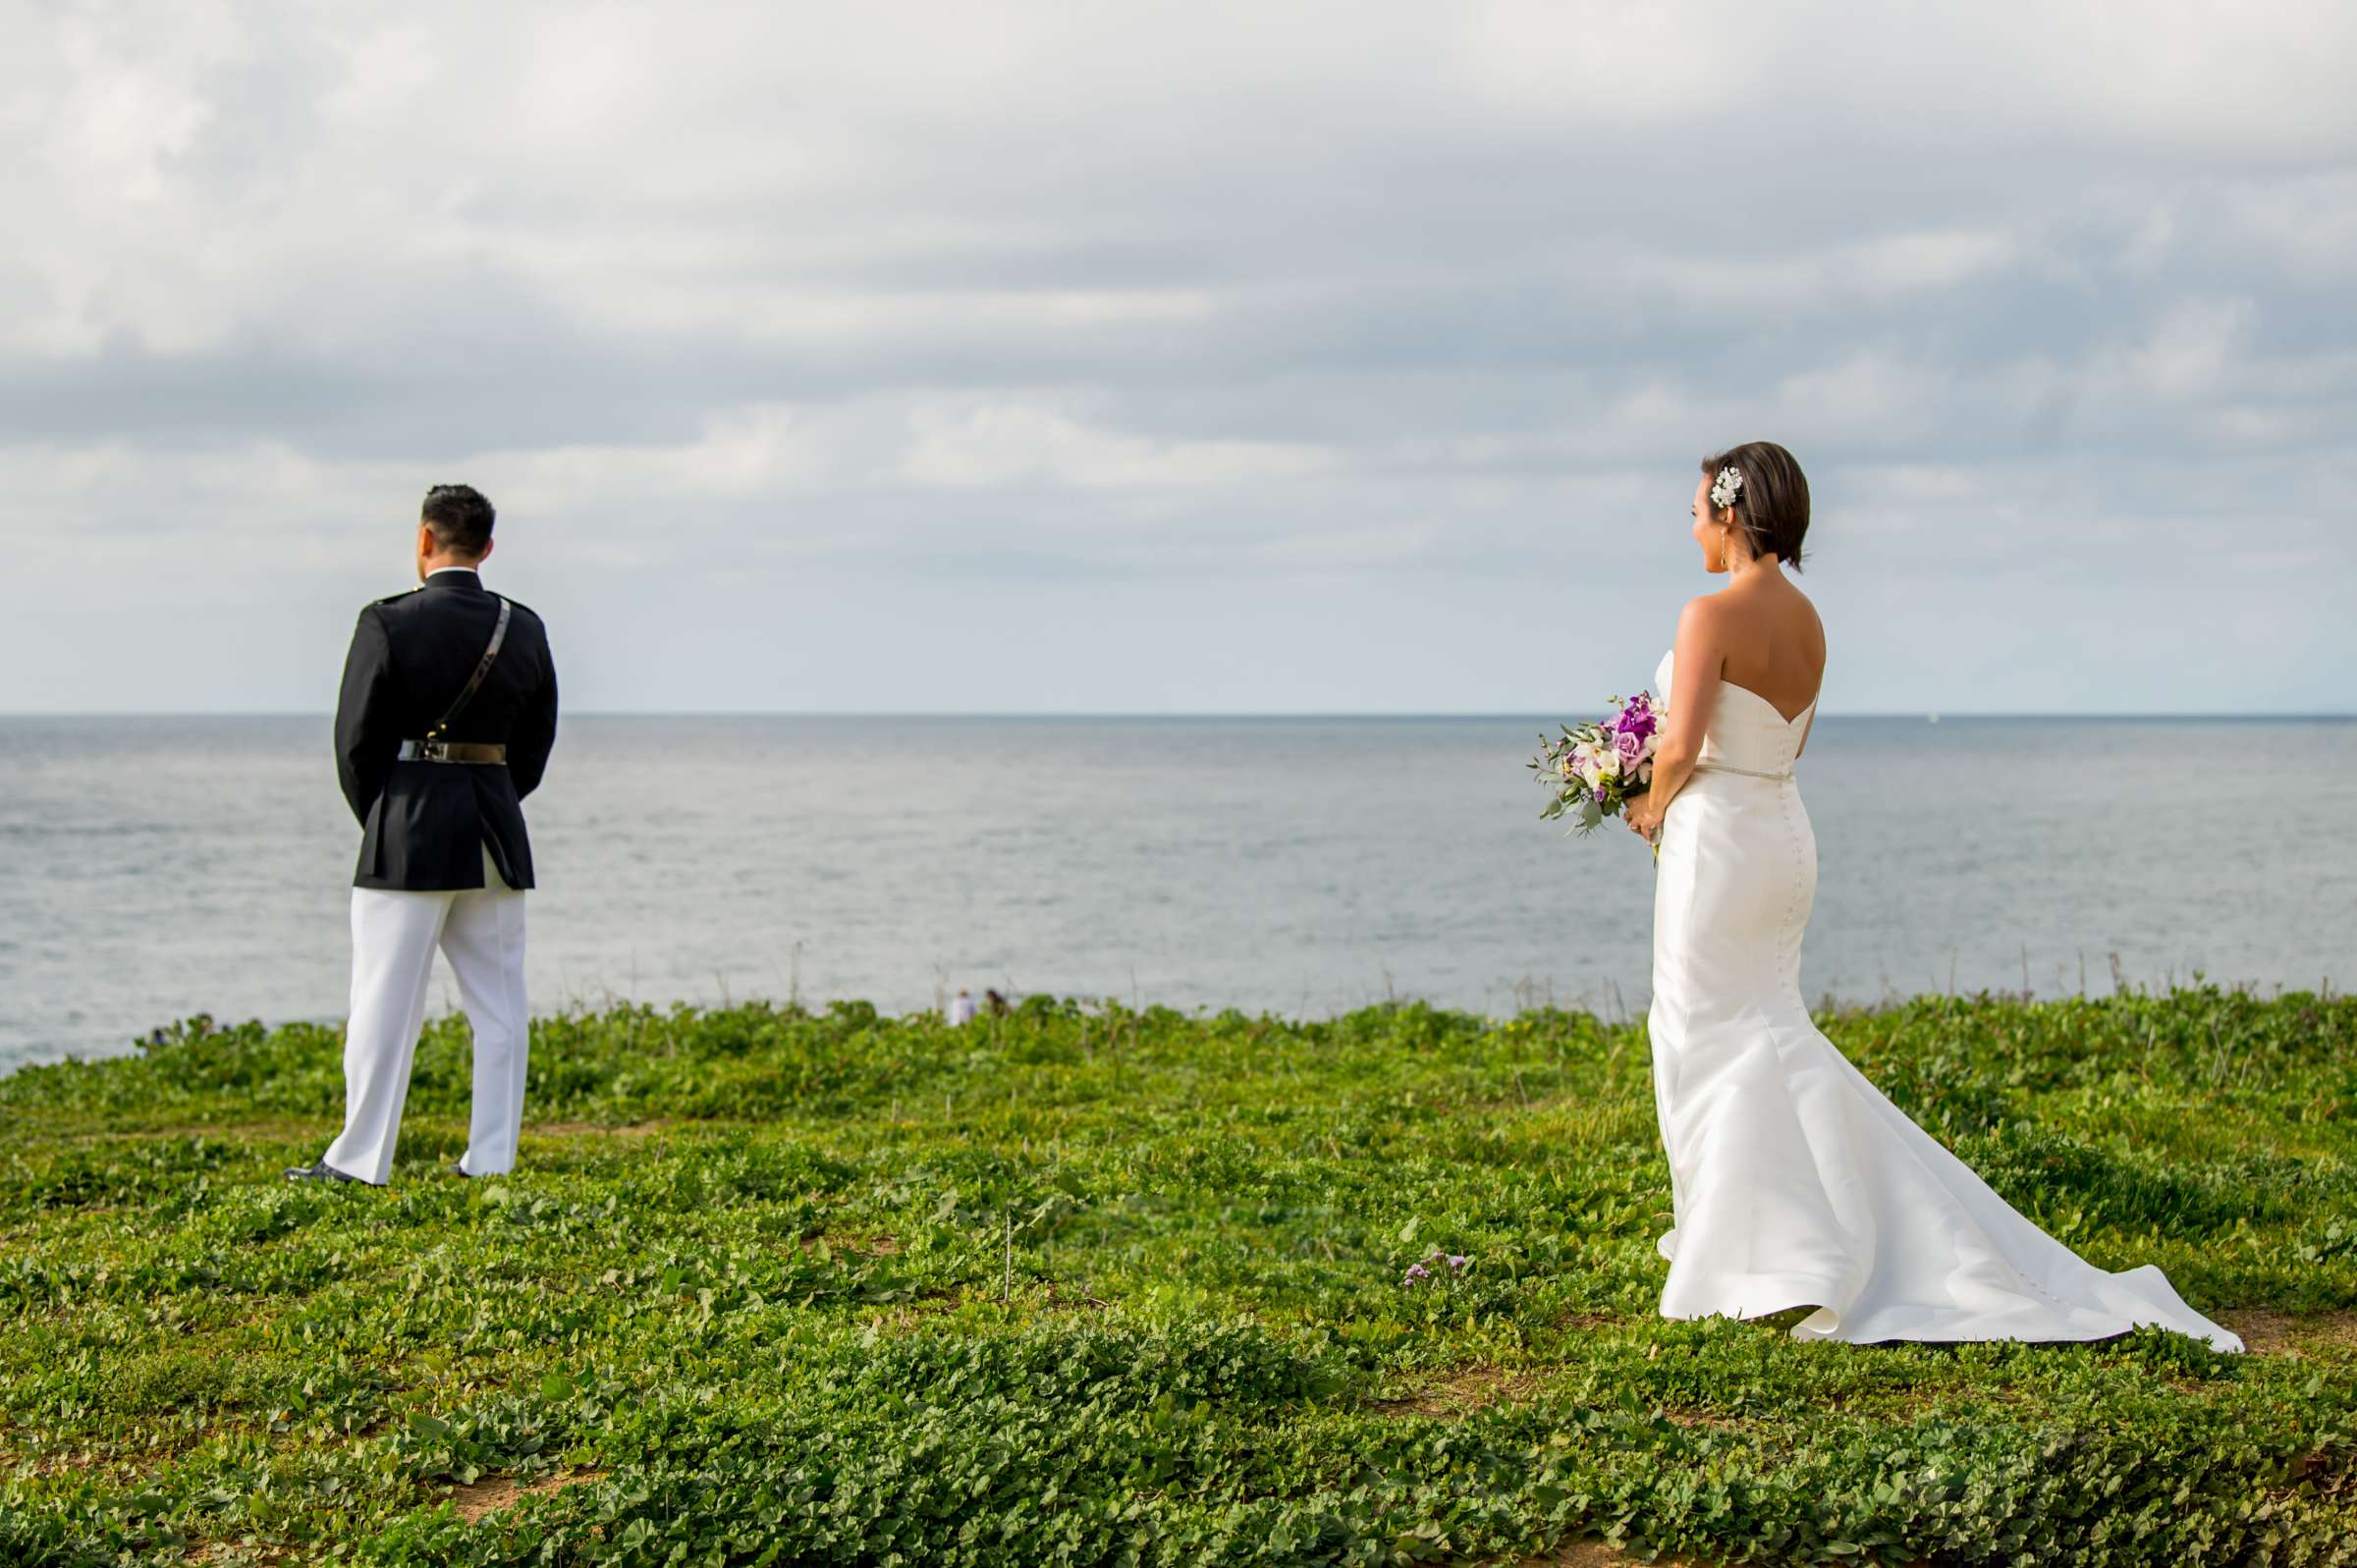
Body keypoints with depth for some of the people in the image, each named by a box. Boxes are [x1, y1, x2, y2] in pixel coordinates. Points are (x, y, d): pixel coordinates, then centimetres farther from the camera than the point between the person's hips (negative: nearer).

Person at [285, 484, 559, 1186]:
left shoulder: (389, 623, -10)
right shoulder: (525, 629, 5)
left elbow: (356, 742, -6)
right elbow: (536, 743, 11)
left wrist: (380, 825, 8)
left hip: (411, 837, -4)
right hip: (498, 838, 4)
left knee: (386, 1001, 1)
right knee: (499, 1005, 8)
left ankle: (360, 1161, 4)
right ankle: (491, 1159, 9)